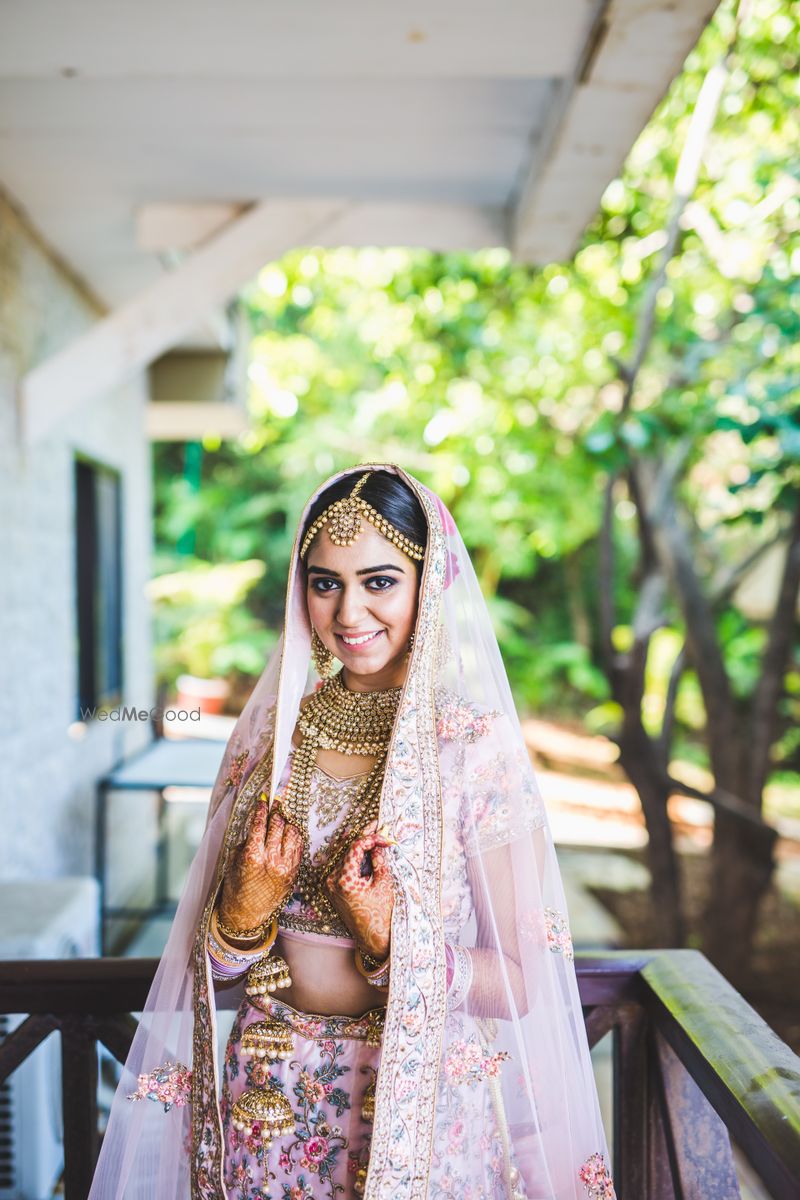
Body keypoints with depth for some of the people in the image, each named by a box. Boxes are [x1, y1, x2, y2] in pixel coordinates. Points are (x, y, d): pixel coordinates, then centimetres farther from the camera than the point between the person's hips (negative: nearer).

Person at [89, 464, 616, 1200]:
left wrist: (390, 945, -25)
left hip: (420, 1111, -3)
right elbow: (208, 971, 4)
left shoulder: (476, 744, -13)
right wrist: (245, 913, -16)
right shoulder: (271, 734, -2)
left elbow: (520, 987, -11)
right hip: (268, 1108, 4)